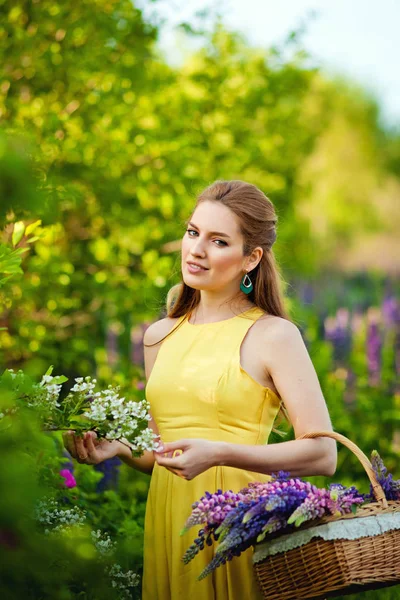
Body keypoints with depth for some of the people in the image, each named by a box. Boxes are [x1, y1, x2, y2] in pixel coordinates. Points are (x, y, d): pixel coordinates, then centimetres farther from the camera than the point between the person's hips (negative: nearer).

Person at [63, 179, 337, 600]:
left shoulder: (273, 335, -7)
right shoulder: (160, 336, 10)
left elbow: (321, 454, -14)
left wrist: (220, 453, -23)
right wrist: (119, 449, 0)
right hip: (167, 520, 5)